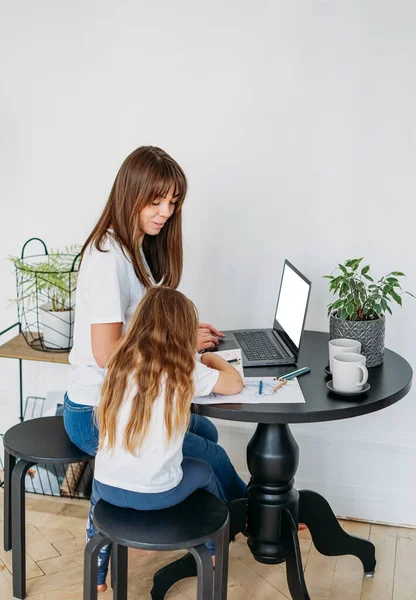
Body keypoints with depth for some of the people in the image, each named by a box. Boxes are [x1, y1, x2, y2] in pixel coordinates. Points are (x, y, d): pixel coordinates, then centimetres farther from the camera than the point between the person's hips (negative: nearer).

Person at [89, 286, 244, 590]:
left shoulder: (123, 360, -1)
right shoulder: (186, 370, -10)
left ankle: (97, 575, 42)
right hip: (155, 494, -2)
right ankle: (215, 549, 50)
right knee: (204, 471, 29)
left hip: (108, 487, 3)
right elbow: (236, 383, 2)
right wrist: (211, 358, 21)